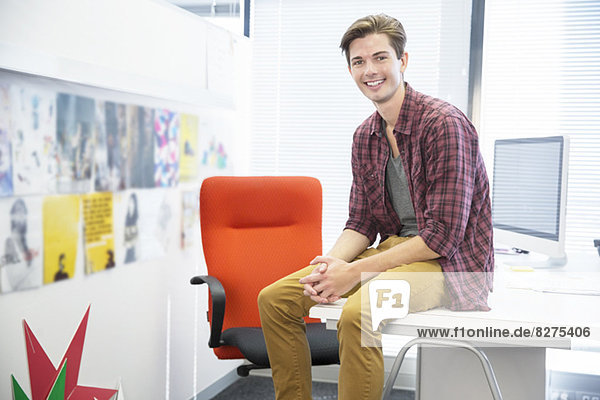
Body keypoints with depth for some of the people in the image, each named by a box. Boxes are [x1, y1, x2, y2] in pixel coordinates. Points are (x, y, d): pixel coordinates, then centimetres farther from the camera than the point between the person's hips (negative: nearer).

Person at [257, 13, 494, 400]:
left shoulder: (443, 123, -16)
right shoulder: (365, 136, 8)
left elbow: (443, 234, -20)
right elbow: (361, 223, 11)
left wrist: (356, 272, -21)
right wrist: (333, 264, -12)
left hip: (450, 262, -7)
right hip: (394, 247, 8)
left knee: (357, 312, -36)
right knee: (275, 298, -2)